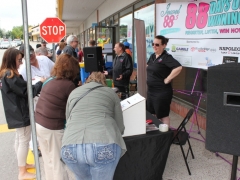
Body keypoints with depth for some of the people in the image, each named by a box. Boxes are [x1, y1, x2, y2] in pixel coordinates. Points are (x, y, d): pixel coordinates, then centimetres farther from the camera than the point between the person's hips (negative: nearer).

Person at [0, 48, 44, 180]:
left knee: (19, 139, 20)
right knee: (24, 141, -1)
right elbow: (27, 92, -19)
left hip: (16, 112, 10)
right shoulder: (11, 76, -21)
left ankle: (22, 164, 34)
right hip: (20, 113, -10)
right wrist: (40, 83, -7)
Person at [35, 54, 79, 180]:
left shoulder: (50, 80, 7)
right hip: (52, 128, -7)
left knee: (48, 160, 21)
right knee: (58, 162, 9)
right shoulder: (68, 85, -16)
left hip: (39, 123, 8)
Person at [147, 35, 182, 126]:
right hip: (150, 90, 9)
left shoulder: (166, 57, -17)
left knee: (163, 115, 3)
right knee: (152, 114, 18)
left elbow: (178, 68, -31)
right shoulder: (152, 56, 8)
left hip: (162, 92, -8)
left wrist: (167, 79, -24)